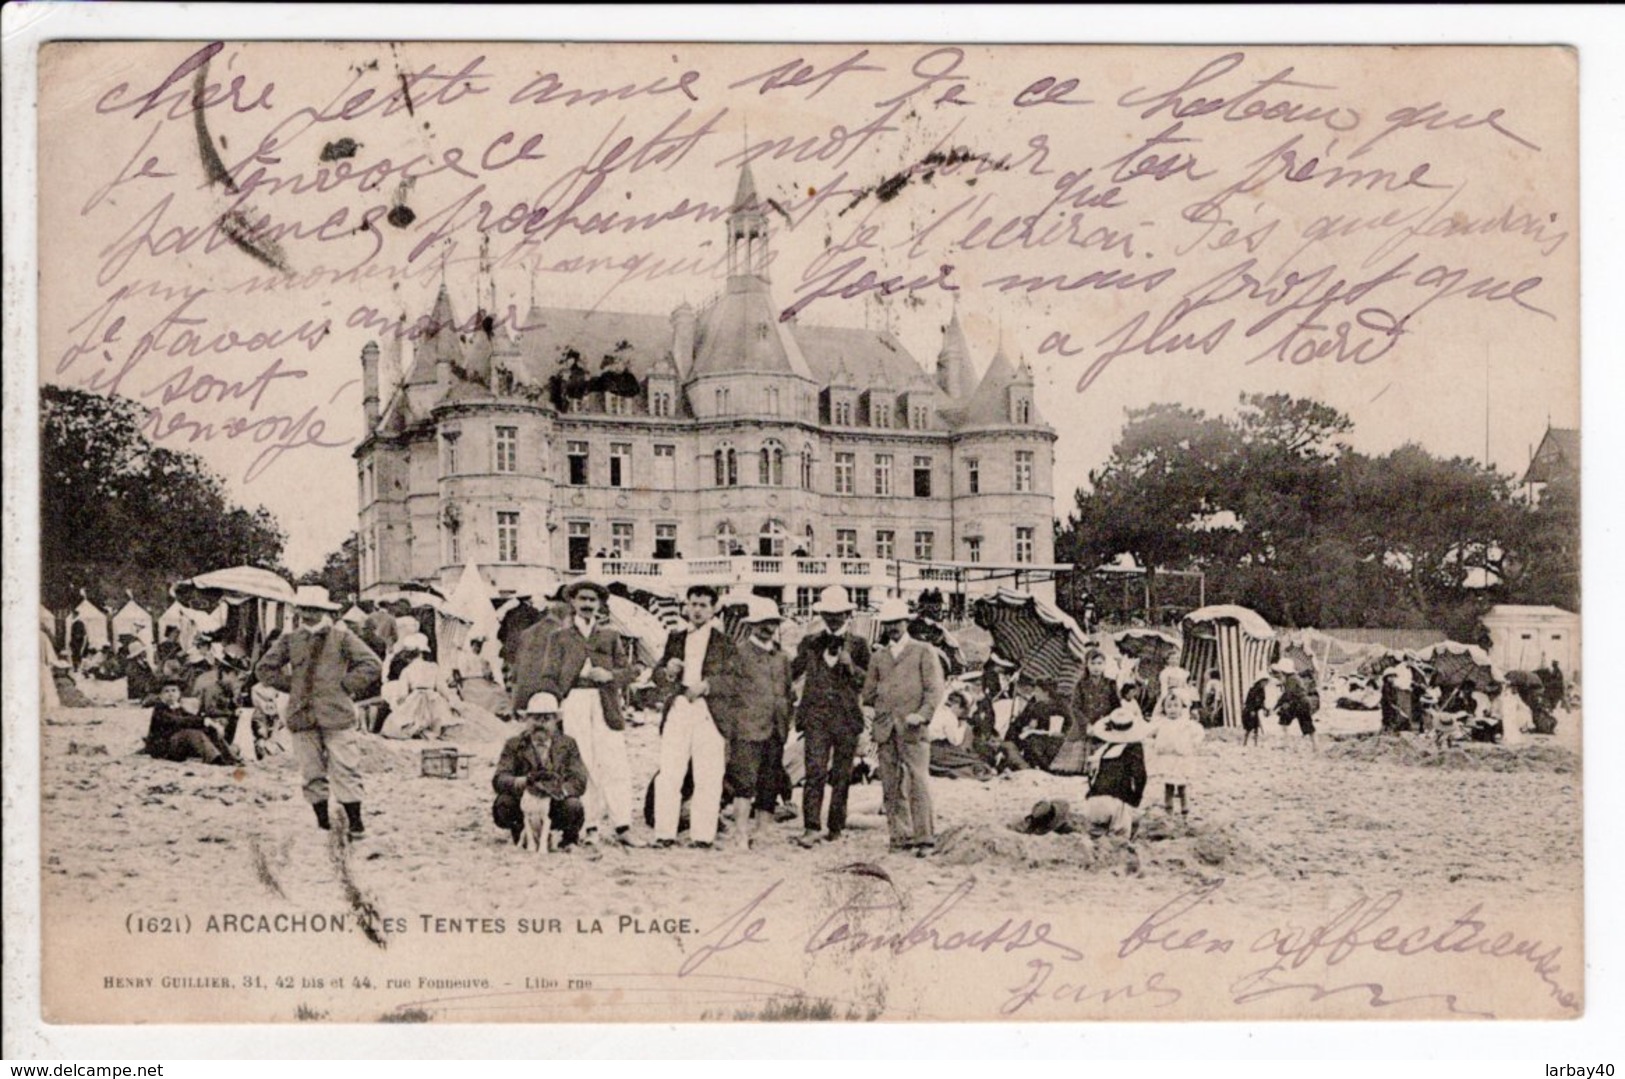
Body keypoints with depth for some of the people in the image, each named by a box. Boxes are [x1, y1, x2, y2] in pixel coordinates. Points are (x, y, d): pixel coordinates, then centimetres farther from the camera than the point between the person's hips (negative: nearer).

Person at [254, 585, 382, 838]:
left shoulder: (341, 637, 1)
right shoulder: (290, 639, 9)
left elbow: (373, 665, -2)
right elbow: (264, 669, 16)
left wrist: (345, 686, -5)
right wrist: (291, 685, 7)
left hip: (337, 714, -3)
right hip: (302, 717, 3)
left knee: (345, 771, -5)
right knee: (312, 774, 6)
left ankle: (356, 825, 1)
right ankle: (323, 824, 16)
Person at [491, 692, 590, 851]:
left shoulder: (568, 744, -1)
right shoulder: (514, 745, -2)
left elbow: (579, 782, -13)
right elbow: (498, 780, -16)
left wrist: (556, 790, -34)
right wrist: (525, 780, -37)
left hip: (555, 811, 0)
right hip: (524, 809, 0)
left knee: (573, 806, -31)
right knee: (503, 803, -29)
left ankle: (569, 837, 5)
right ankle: (521, 834, 4)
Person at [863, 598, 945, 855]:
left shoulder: (923, 652, 7)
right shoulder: (878, 656, 19)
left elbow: (934, 689, 0)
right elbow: (868, 693, 22)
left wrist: (922, 714, -12)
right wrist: (881, 712, 9)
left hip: (911, 728, -4)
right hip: (885, 729, 4)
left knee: (918, 783, -10)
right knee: (891, 786, 1)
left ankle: (925, 837, -8)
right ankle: (901, 837, 6)